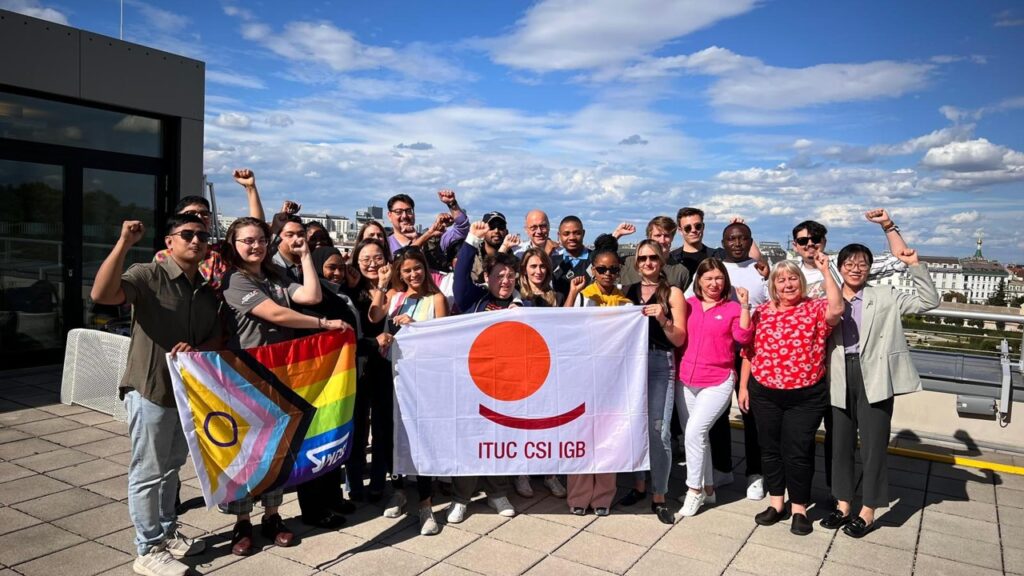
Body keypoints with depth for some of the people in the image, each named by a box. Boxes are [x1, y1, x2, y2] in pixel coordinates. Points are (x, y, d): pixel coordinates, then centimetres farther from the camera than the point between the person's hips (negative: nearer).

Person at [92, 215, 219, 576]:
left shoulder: (208, 290, 8)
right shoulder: (149, 276, -12)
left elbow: (216, 338, 10)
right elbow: (101, 294, -29)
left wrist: (197, 349, -13)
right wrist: (124, 243, -33)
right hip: (151, 389, -7)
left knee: (171, 468, 20)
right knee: (148, 473, 4)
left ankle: (167, 534, 35)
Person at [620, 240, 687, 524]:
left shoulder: (673, 293, 3)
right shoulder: (628, 291, 12)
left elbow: (679, 339, -2)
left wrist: (663, 319, -17)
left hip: (660, 364, -3)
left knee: (658, 431, -7)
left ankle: (659, 496, 5)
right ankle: (639, 484, 25)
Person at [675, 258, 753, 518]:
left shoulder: (732, 308, 0)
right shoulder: (689, 305, 7)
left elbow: (743, 338, -13)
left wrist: (745, 306, -18)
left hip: (718, 382, -4)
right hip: (686, 381, 4)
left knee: (695, 430, -17)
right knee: (694, 435, 12)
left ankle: (695, 490, -1)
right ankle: (707, 488, 29)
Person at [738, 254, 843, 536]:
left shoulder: (815, 309, -3)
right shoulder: (762, 312, 5)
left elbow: (836, 309, -27)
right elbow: (749, 351, 8)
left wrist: (825, 271, -23)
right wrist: (743, 386, 7)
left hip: (805, 396, -3)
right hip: (764, 394, 3)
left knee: (798, 452, 3)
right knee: (770, 449, 13)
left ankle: (799, 509, 21)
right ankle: (777, 503, 29)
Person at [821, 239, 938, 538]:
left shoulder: (885, 297, 5)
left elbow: (929, 301, -1)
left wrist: (915, 265, -9)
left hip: (873, 377, -2)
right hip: (840, 379, 2)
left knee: (873, 445, 4)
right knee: (840, 443, 10)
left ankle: (867, 512, 18)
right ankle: (843, 505, 26)